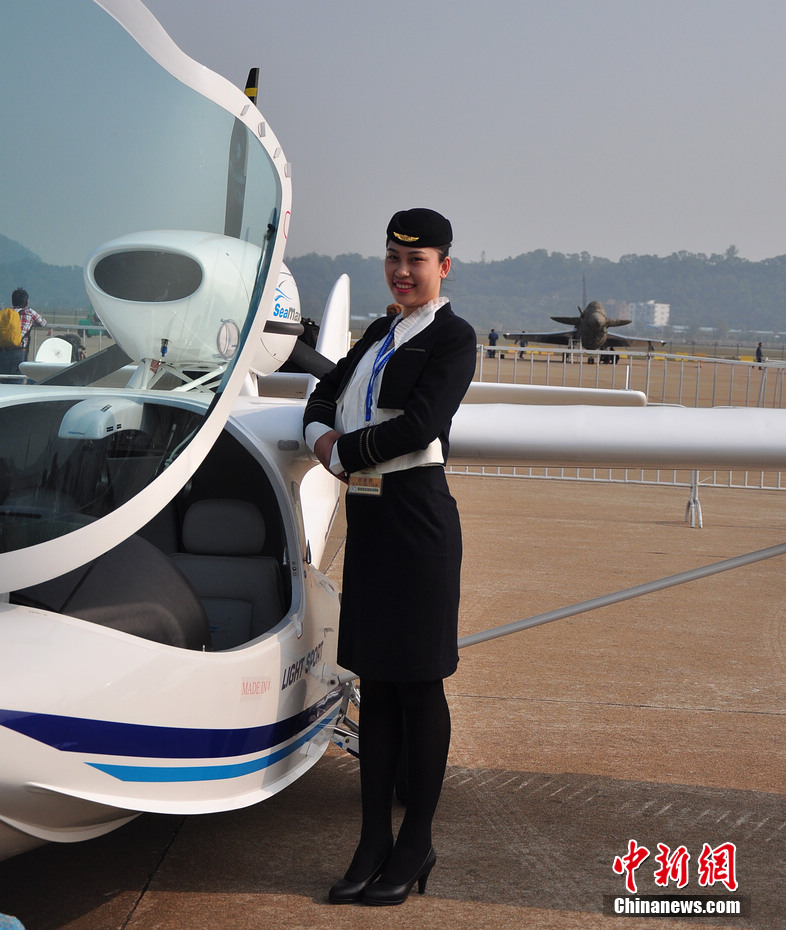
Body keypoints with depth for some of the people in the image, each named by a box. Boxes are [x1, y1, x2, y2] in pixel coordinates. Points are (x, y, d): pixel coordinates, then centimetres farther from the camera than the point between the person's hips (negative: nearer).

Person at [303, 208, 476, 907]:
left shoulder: (452, 337, -4)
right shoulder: (381, 333, 19)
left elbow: (419, 425, -17)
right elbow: (326, 395, 20)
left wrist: (343, 452, -9)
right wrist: (323, 437, -2)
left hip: (416, 515, -7)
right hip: (367, 514, 8)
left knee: (418, 683, 0)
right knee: (375, 683, 9)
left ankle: (417, 847, 11)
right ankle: (374, 843, 16)